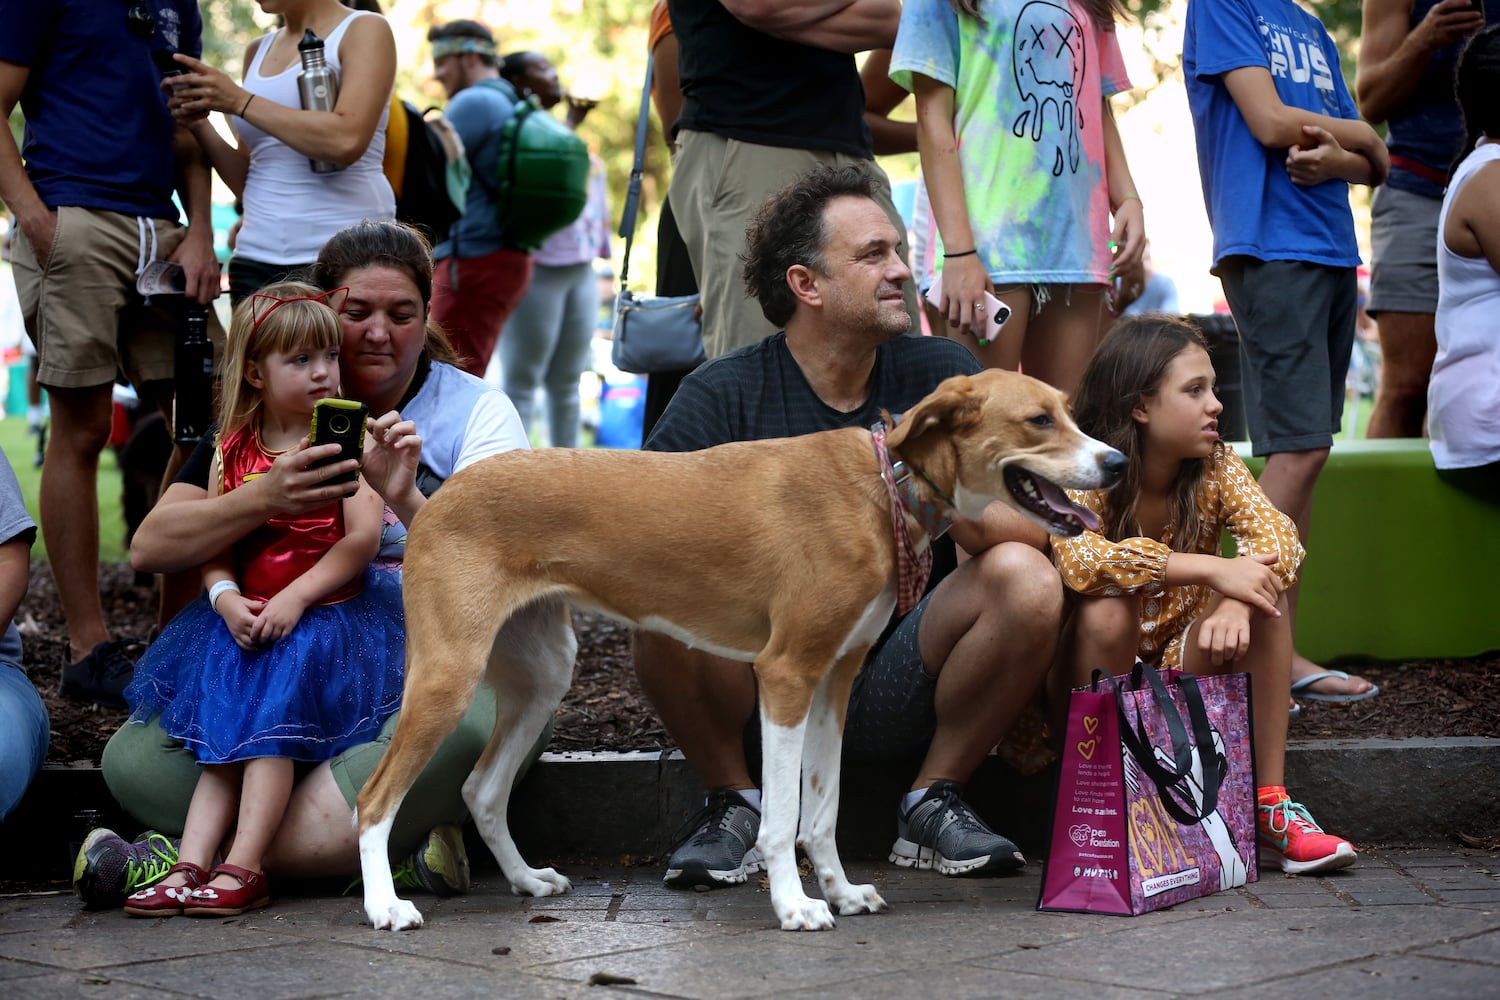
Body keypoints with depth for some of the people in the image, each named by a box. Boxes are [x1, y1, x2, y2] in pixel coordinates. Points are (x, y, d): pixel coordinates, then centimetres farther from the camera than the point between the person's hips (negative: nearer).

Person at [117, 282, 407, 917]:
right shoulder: (232, 451, 8)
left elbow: (363, 537, -13)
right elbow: (213, 549, 6)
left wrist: (295, 599, -17)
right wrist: (227, 600, -15)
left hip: (325, 614, -4)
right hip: (245, 617, 4)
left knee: (270, 731, -17)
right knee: (222, 736, -6)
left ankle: (243, 868, -18)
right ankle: (192, 865, -13)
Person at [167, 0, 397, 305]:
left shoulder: (364, 30, 1)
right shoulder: (257, 51, 18)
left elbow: (347, 141, -16)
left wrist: (240, 102, -11)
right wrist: (200, 125, 3)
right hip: (257, 257, 5)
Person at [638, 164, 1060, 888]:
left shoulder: (940, 375, 1)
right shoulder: (722, 397, -5)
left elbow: (1032, 524, -9)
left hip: (900, 687, 2)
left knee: (1025, 577, -23)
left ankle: (934, 802, -3)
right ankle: (734, 805, -4)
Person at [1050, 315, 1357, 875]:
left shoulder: (1215, 468, -3)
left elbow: (1278, 535, -20)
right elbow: (1077, 557, -37)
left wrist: (1235, 602, -41)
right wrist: (1212, 569, -43)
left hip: (1187, 670, 4)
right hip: (1099, 679, -4)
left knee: (1264, 591, -21)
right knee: (1106, 607, -34)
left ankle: (1269, 803, -20)